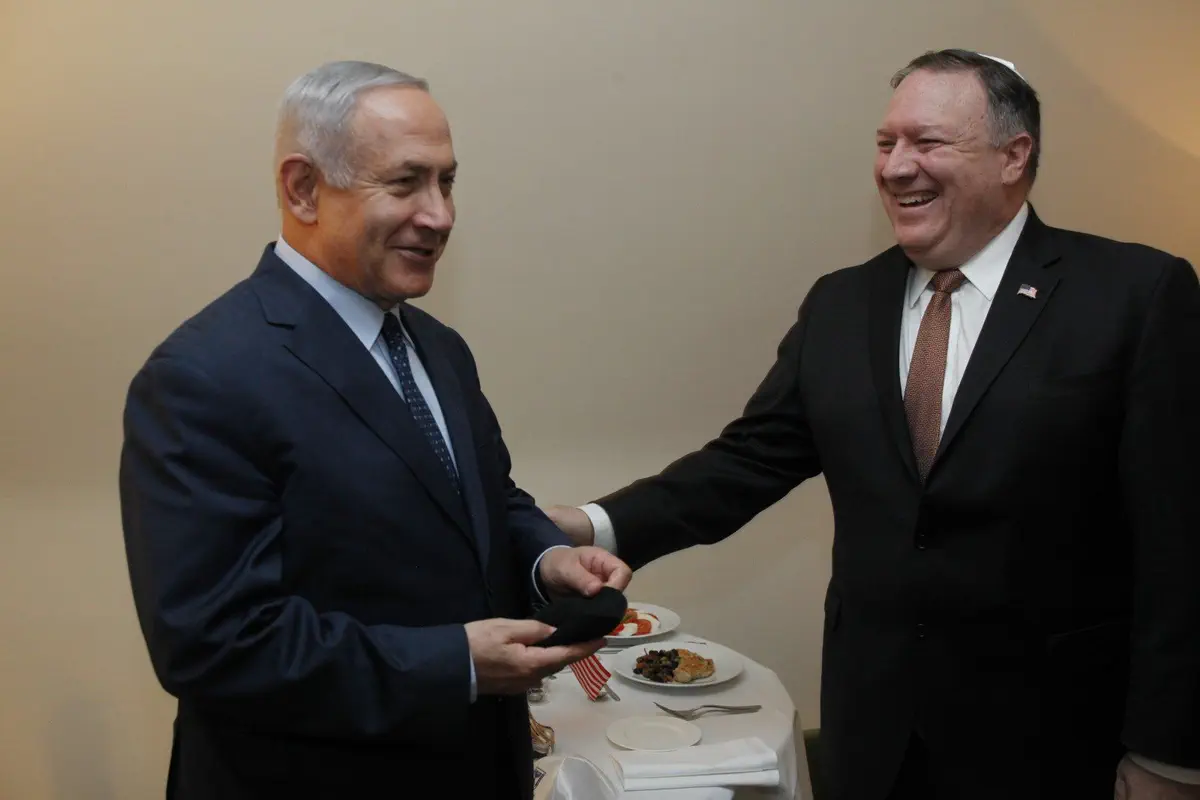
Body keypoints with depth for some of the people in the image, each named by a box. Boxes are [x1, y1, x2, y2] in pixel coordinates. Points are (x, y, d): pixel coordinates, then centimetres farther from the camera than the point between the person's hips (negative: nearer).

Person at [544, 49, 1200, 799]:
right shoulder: (840, 305, 5)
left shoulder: (1140, 294, -9)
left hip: (1045, 725, -3)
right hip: (872, 715, 4)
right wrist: (601, 526, -12)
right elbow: (749, 459, 2)